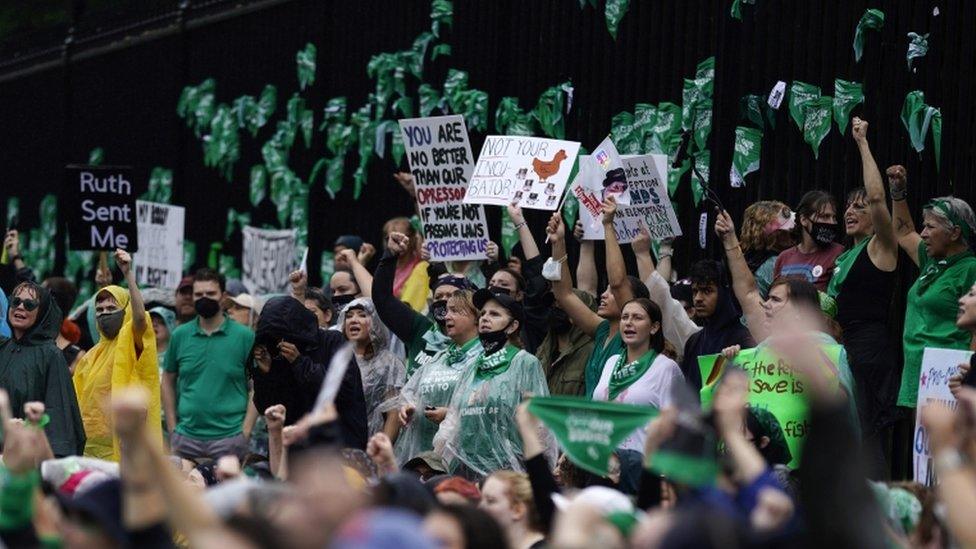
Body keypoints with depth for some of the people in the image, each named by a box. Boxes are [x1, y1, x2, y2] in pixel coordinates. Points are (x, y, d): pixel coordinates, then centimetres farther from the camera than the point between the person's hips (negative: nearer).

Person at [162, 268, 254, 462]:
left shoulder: (244, 336, 0)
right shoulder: (180, 335, 8)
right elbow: (168, 381, 15)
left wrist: (246, 431, -7)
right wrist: (172, 429, 7)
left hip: (229, 437, -3)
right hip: (186, 437, 3)